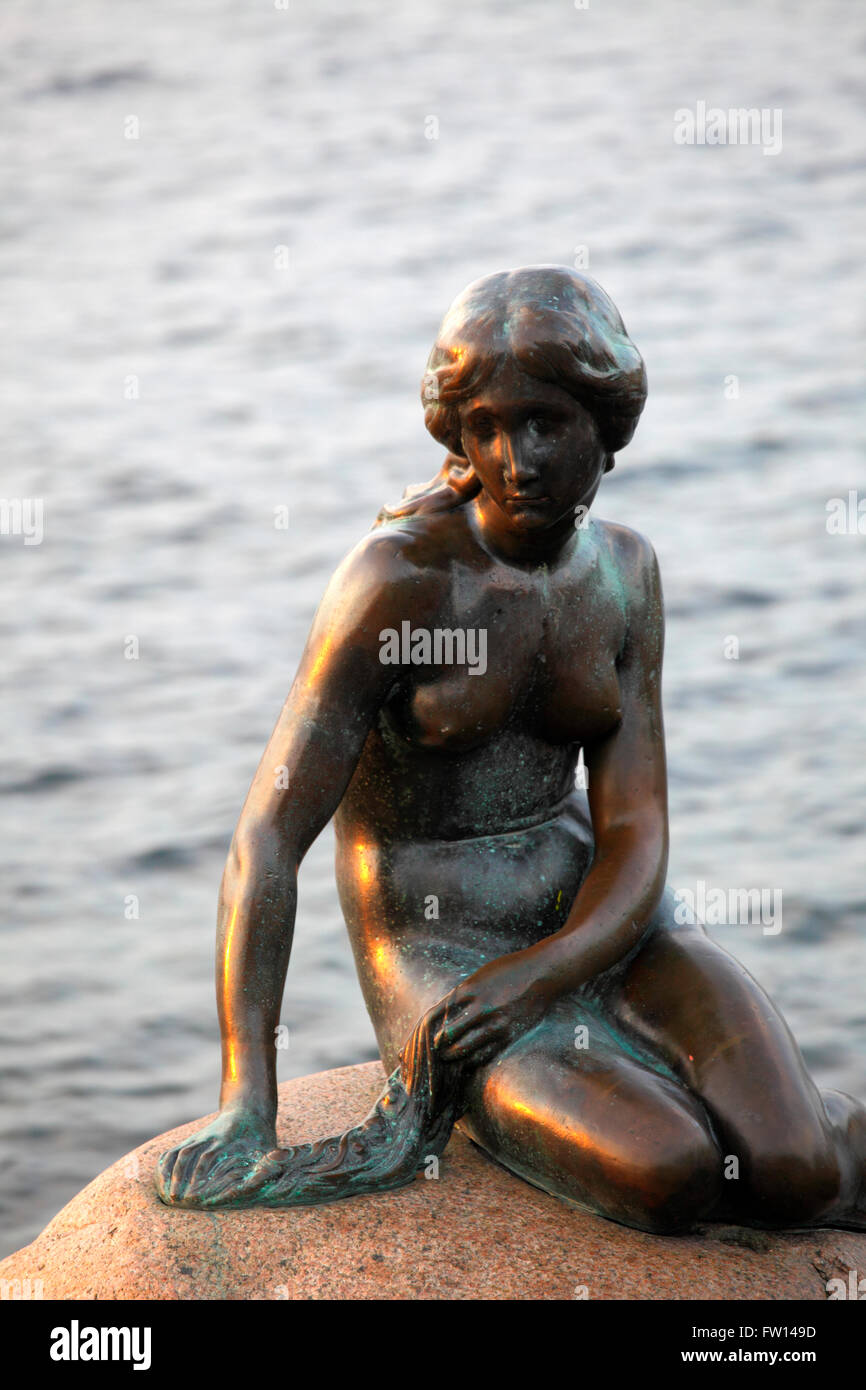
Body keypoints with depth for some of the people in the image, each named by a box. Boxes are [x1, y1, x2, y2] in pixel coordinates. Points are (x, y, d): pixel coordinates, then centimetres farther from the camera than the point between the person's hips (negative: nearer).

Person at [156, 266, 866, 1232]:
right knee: (666, 1174, -30)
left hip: (596, 925, 4)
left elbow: (636, 836, -3)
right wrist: (245, 1107, -26)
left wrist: (542, 974, -24)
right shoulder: (400, 574, -15)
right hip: (440, 961, -4)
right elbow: (267, 838, -19)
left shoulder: (623, 571, 2)